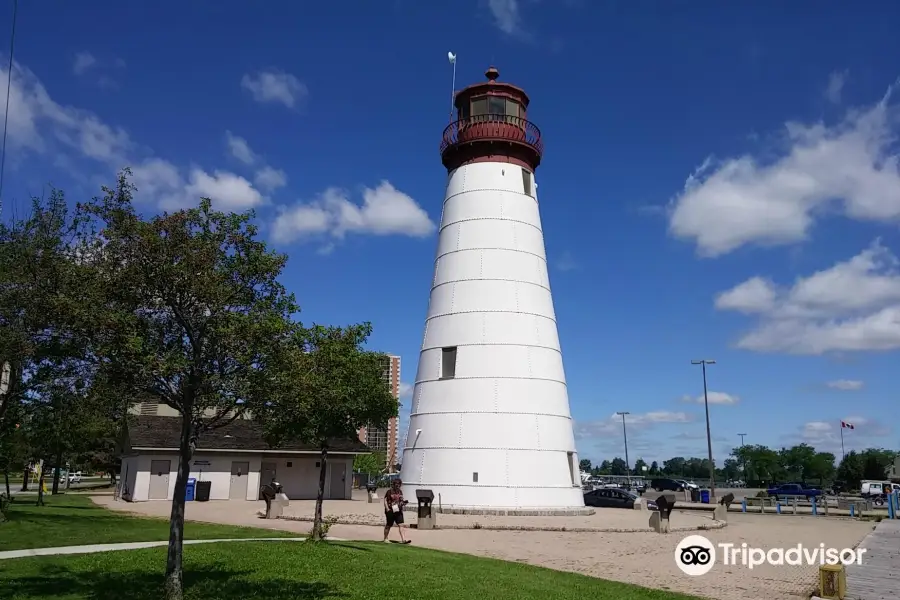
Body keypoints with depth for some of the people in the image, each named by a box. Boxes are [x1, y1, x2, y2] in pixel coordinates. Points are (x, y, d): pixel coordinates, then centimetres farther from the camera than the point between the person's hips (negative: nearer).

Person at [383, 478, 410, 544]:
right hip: (391, 511, -5)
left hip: (398, 511, 5)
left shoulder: (400, 491, 10)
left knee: (401, 525, -6)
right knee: (388, 525, 8)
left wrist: (404, 503, -5)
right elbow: (385, 500, -8)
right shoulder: (389, 491, -8)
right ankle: (385, 539, 23)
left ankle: (403, 539, -11)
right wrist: (387, 509, -17)